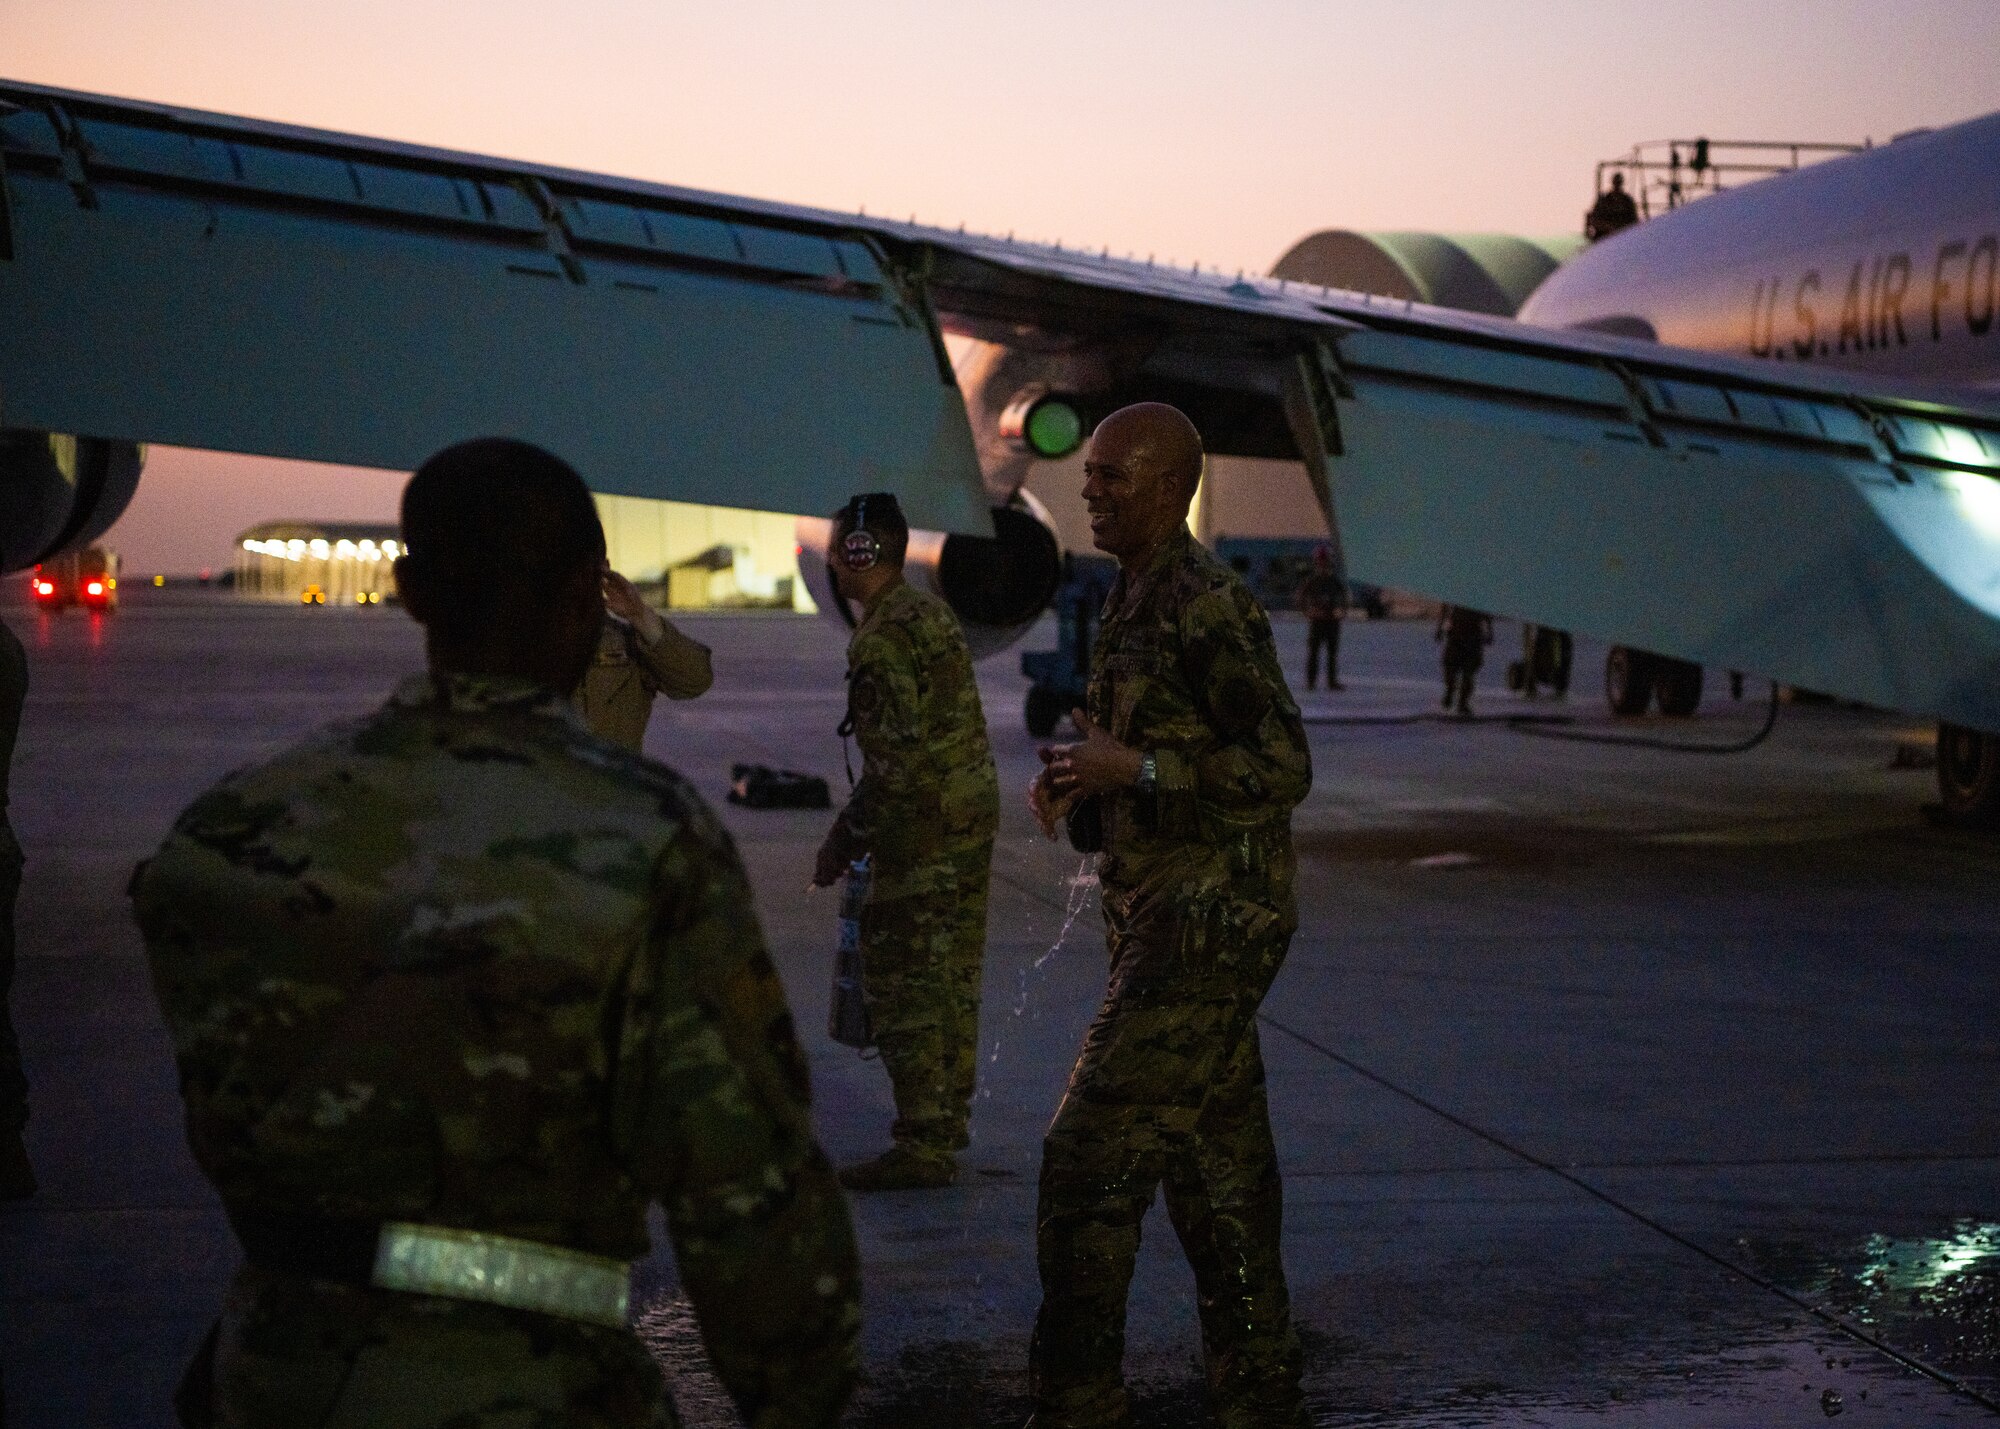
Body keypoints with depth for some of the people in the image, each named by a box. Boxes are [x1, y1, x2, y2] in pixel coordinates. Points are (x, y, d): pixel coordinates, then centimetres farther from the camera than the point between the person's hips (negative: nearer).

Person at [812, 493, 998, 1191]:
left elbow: (893, 759, -22)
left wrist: (845, 839, -13)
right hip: (975, 802, 10)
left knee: (904, 984, -5)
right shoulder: (932, 610, 12)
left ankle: (922, 1146, -2)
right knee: (954, 971, 17)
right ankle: (949, 1114, 28)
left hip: (922, 821, -10)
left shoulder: (881, 638, -18)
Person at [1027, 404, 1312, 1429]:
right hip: (1163, 923, 10)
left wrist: (1132, 770, -20)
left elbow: (1281, 767, -19)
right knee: (1218, 1164, 14)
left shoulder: (1207, 605, -16)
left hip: (1205, 929, -10)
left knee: (1090, 1160, -9)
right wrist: (1076, 785, 6)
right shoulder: (1133, 601, 15)